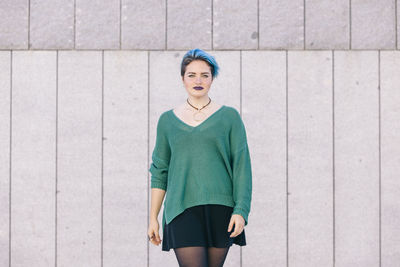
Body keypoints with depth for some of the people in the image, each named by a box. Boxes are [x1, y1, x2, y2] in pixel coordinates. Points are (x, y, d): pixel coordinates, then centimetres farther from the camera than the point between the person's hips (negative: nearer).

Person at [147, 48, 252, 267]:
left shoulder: (229, 117, 5)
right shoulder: (168, 120, 10)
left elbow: (242, 166, 1)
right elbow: (159, 172, 13)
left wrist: (241, 211, -9)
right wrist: (153, 218, 10)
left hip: (219, 208, 0)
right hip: (183, 210, 0)